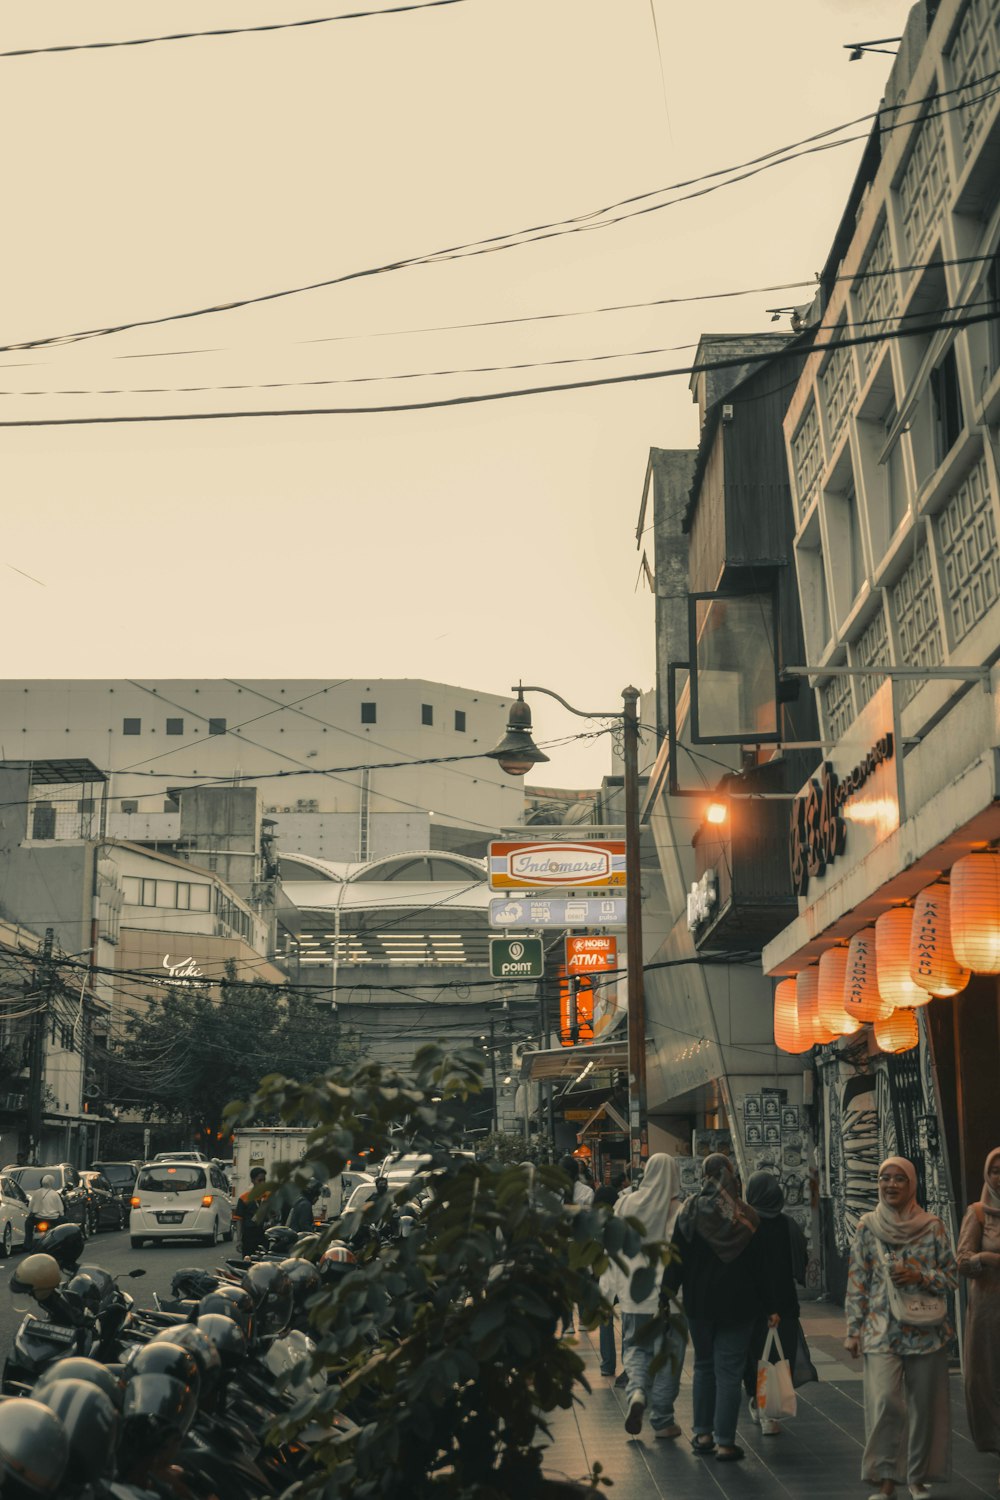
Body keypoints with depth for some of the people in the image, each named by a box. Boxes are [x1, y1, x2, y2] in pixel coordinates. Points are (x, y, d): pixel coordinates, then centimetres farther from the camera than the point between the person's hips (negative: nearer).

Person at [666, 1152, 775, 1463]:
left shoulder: (689, 1213, -5)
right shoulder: (746, 1216, -6)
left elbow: (677, 1260, -3)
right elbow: (758, 1265, -3)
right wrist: (768, 1307, 4)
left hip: (699, 1302, 1)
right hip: (737, 1304, -1)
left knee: (703, 1366, 16)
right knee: (729, 1371, 2)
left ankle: (703, 1434, 18)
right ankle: (724, 1442, 1)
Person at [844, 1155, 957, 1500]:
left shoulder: (932, 1226, 0)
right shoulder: (868, 1226, 1)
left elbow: (951, 1277, 4)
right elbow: (857, 1281, 4)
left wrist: (919, 1276, -14)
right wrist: (853, 1330, 1)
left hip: (926, 1330, 1)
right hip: (882, 1330, -1)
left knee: (924, 1406, 6)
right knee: (885, 1402, -12)